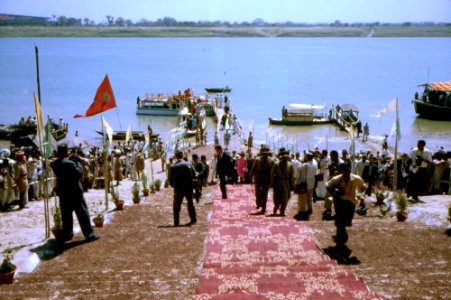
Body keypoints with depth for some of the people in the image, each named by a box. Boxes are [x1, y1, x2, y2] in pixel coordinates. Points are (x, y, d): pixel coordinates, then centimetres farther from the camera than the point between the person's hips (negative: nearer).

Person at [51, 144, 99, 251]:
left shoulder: (54, 164, -3)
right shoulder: (70, 163, -22)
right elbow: (80, 173, -14)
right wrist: (77, 161, -7)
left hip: (63, 193, 6)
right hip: (75, 192, -6)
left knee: (66, 214, 16)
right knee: (83, 213, 6)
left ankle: (66, 234, 24)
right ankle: (89, 234, 13)